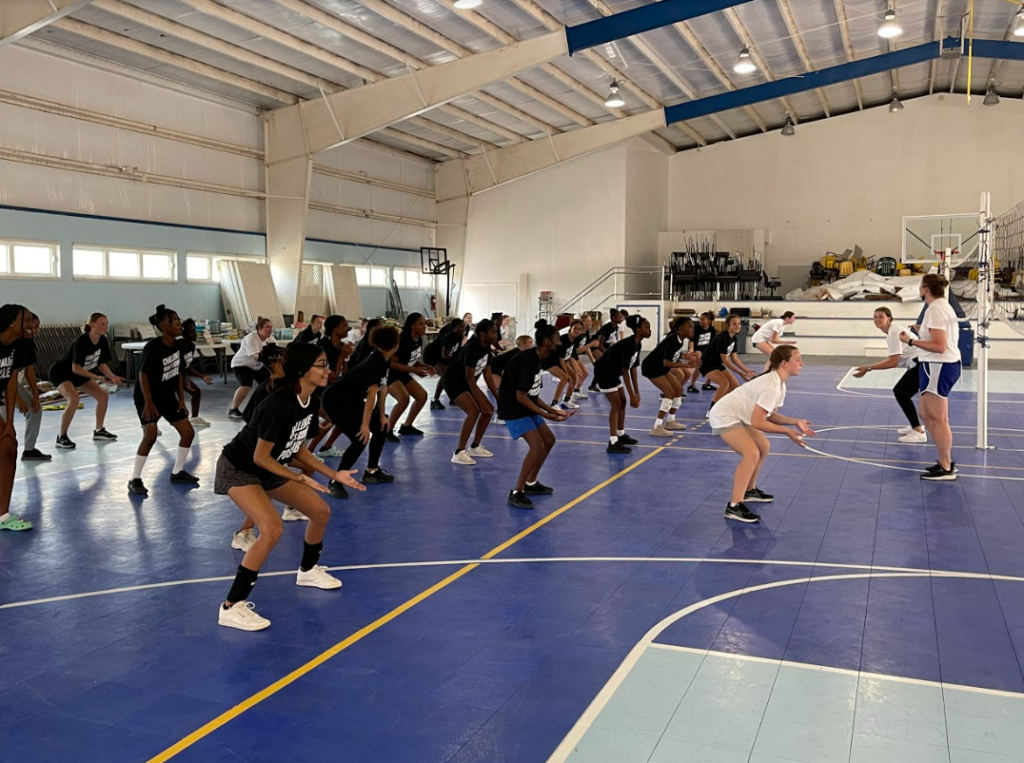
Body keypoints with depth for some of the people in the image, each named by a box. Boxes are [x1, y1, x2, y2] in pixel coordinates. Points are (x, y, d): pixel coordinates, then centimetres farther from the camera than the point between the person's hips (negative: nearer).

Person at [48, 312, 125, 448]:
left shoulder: (102, 341, -10)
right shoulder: (81, 341, -32)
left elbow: (101, 364, 0)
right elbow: (75, 368, -34)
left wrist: (112, 377, -16)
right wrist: (97, 377, -38)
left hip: (79, 374, 8)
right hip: (61, 373, -8)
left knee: (103, 395, 3)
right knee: (74, 399, -31)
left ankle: (98, 431, 20)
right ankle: (61, 437, -18)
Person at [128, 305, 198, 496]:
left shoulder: (178, 345, -2)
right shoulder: (153, 347, -23)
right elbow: (143, 374, -21)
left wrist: (181, 400, 5)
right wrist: (148, 403, -24)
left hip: (168, 396, 8)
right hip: (147, 397, -8)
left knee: (188, 432, 5)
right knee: (150, 436, -22)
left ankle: (177, 473, 21)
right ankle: (135, 480, -9)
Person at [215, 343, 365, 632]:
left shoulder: (309, 401, -7)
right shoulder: (278, 404, -33)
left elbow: (297, 448, 3)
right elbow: (260, 457, -25)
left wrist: (334, 475, 1)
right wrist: (299, 478, -23)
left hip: (271, 468, 9)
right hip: (239, 469, -9)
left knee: (321, 512, 10)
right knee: (272, 530, -26)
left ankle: (308, 571, 37)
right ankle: (231, 607, -15)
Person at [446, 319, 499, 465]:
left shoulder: (486, 348, -3)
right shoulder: (472, 348, -28)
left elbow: (488, 376, 4)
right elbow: (469, 378, -26)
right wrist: (482, 403, -25)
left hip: (467, 382, 9)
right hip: (454, 381, -9)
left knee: (489, 410, 4)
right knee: (474, 411, -25)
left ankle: (475, 447, 16)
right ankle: (458, 453, -20)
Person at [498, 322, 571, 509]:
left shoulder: (536, 358, 6)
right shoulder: (527, 360, -24)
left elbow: (532, 394, 12)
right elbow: (521, 396, -24)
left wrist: (553, 411, 7)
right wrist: (546, 415, -24)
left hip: (527, 407, 10)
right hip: (513, 408, -10)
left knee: (549, 440, 16)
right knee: (537, 445, -21)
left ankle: (531, 483, 28)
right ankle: (516, 493, -12)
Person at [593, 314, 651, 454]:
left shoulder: (637, 344, 1)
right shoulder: (628, 344, -28)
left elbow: (633, 368, 5)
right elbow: (625, 371, -29)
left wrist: (636, 392, 3)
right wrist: (632, 395, -29)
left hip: (613, 372, 10)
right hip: (603, 372, -10)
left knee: (622, 402, 13)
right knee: (616, 404, -12)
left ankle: (620, 435, 26)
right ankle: (613, 443, -13)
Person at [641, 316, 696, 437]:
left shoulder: (682, 340, -2)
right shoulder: (672, 340, -29)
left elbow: (675, 356, 9)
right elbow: (666, 362, -36)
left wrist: (688, 358, -8)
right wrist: (686, 365, -41)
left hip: (661, 367, 9)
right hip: (651, 367, -9)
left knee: (678, 389, 10)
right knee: (670, 392, -17)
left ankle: (670, 421, 23)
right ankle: (657, 427, -16)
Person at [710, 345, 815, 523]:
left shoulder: (779, 383, 5)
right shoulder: (771, 387, -27)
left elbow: (770, 415, 10)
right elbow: (757, 422, -28)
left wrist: (795, 422, -3)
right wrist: (787, 431, -21)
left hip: (737, 416, 11)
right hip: (724, 417, -11)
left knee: (763, 447, 19)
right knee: (752, 454, -23)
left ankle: (749, 490, 33)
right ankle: (734, 507, -21)